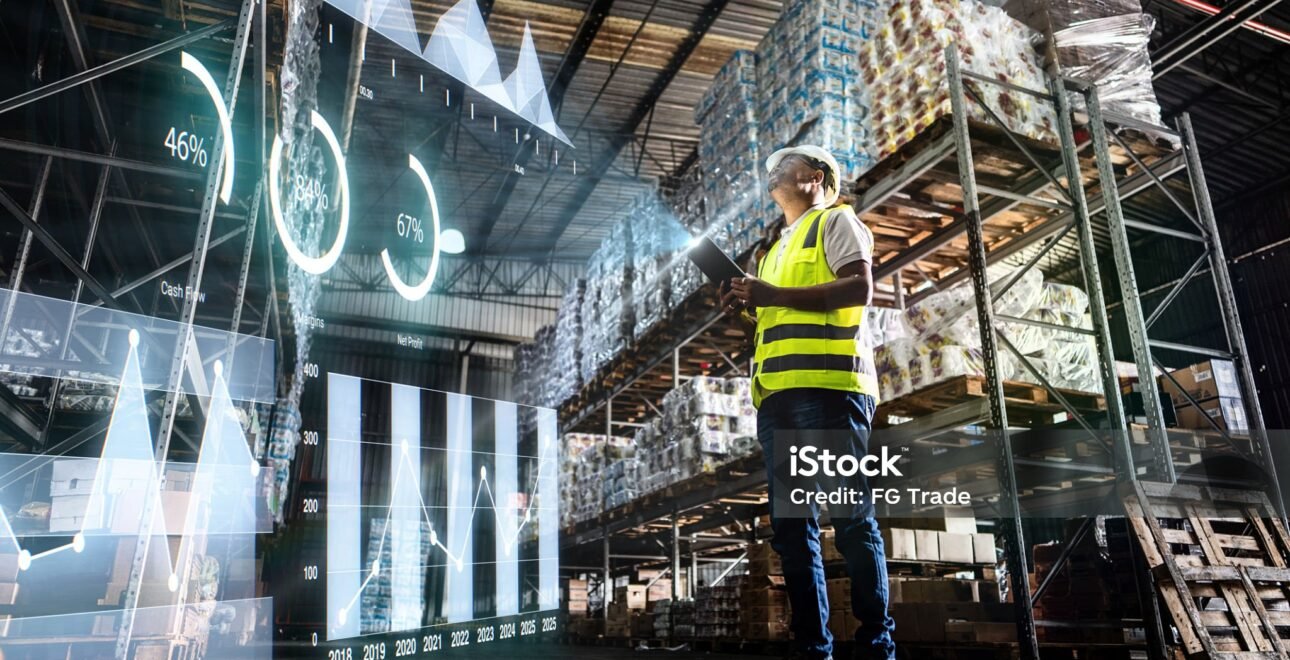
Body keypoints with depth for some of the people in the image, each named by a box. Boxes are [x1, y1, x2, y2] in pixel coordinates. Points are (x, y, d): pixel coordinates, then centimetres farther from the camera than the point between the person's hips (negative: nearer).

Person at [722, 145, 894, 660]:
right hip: (778, 391, 8)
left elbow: (859, 289, -5)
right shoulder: (778, 247, 32)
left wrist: (773, 295, -9)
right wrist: (749, 306, 12)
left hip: (826, 383, -7)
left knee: (850, 516, -8)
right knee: (791, 526, 2)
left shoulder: (835, 220, 11)